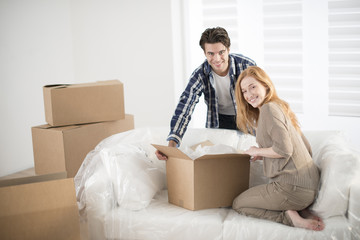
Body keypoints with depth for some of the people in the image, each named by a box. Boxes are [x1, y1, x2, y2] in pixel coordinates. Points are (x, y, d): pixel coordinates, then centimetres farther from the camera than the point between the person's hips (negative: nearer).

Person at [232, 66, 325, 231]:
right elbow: (307, 149, 19)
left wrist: (257, 151, -3)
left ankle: (289, 216, -7)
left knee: (238, 204, 9)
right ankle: (300, 211, 8)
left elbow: (284, 149, -21)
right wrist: (264, 155, 19)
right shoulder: (281, 107, 19)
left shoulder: (269, 108, -10)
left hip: (293, 187, -10)